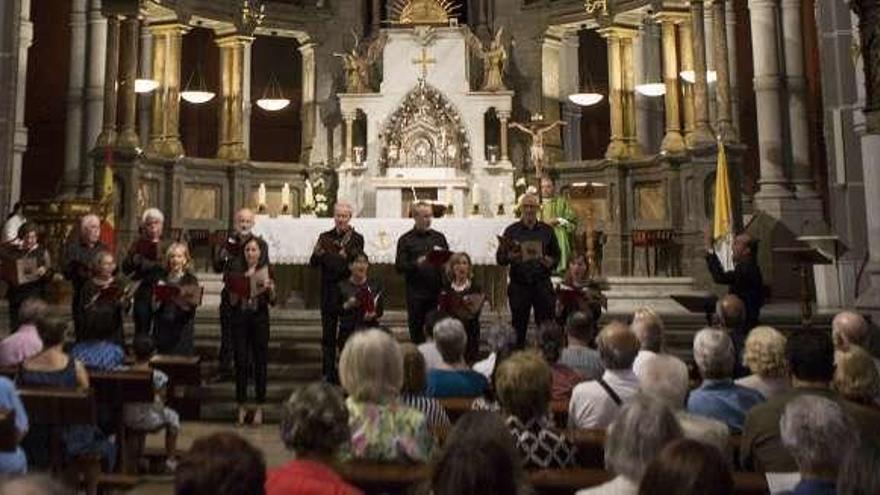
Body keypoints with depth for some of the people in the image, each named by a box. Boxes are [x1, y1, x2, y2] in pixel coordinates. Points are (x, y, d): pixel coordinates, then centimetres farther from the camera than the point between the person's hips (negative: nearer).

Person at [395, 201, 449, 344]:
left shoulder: (439, 237, 14)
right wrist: (416, 263, -19)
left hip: (437, 291, 2)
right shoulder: (406, 240, 4)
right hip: (416, 294, -2)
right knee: (416, 331, 3)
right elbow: (399, 267, -4)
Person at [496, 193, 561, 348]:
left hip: (542, 284, 1)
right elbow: (499, 258, 5)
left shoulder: (547, 230, 9)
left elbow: (556, 255, 14)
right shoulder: (512, 230, 6)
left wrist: (551, 262, -8)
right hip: (519, 285, -1)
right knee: (518, 328, 4)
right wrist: (509, 256, -17)